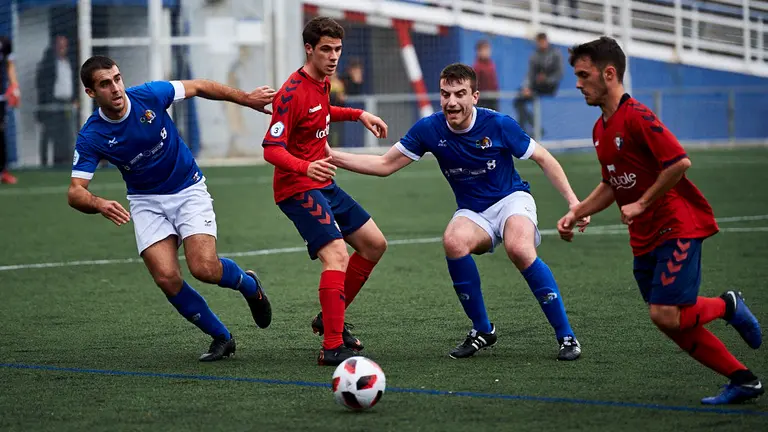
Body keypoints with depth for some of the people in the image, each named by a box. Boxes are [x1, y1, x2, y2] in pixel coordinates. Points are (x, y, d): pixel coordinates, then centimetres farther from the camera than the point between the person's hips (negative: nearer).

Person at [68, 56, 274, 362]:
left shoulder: (149, 95, -17)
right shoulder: (91, 138, -16)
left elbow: (198, 87, 0)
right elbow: (75, 192, -21)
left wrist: (246, 98, 1)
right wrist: (99, 204, -43)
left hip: (188, 190, -1)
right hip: (147, 202, 1)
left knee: (204, 268, -20)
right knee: (167, 278, -18)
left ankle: (249, 285, 16)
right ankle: (221, 338, 3)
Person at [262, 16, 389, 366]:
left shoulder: (322, 83, 9)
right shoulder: (293, 93, -19)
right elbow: (271, 149, -23)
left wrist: (358, 114, 22)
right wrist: (306, 167, -40)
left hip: (323, 186, 10)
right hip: (297, 189, -10)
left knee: (374, 244, 13)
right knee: (337, 255, -24)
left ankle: (330, 318, 23)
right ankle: (332, 347, -26)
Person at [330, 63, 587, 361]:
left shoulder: (499, 125, -15)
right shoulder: (429, 129, -9)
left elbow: (543, 159, -4)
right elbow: (385, 165, -1)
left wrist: (572, 201, -12)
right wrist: (332, 157, -11)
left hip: (511, 199, -3)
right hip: (473, 213, 3)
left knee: (519, 249, -36)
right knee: (454, 243, -33)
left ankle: (566, 336, -22)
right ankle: (482, 331, -13)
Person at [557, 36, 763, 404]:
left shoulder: (636, 117, -16)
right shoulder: (600, 129, 12)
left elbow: (680, 162, -24)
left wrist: (641, 204, -18)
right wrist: (576, 213, 11)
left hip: (677, 227, -9)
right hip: (645, 240, 9)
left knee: (665, 315, -19)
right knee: (672, 322, 3)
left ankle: (728, 306, 9)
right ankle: (744, 381, 11)